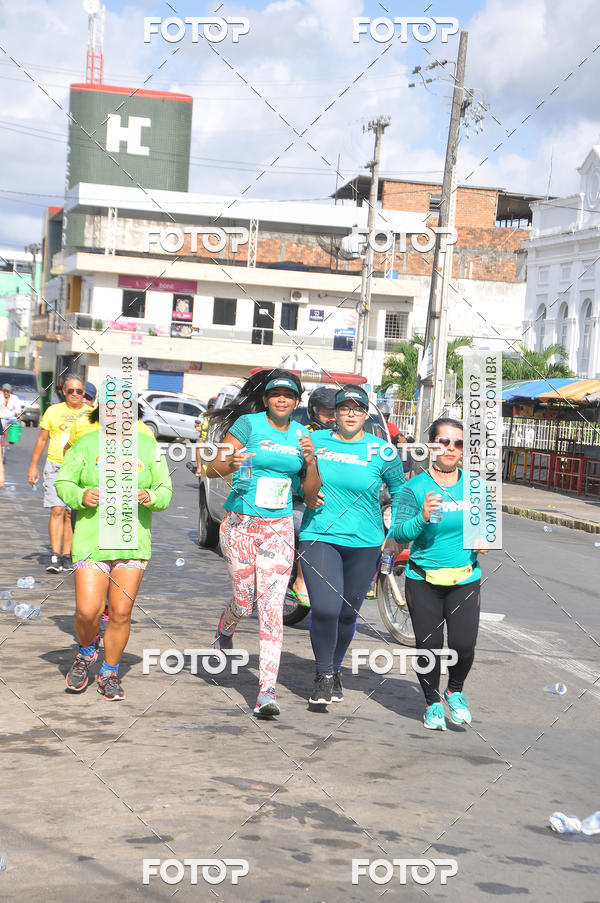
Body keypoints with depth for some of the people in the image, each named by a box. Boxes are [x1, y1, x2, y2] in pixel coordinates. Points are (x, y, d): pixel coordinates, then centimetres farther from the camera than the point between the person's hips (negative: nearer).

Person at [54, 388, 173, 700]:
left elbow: (165, 489, 8)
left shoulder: (148, 447, 5)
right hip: (91, 539, -1)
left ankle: (109, 674, 20)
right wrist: (81, 496, -15)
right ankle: (86, 652, 24)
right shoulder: (86, 444, 0)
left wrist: (151, 497, -14)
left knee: (121, 614, 0)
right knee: (87, 611, -9)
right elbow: (63, 483, 6)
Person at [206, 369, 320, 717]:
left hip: (278, 528, 2)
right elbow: (212, 470, -6)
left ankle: (267, 690, -11)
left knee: (272, 607, -8)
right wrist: (230, 464, -29)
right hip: (241, 523, -2)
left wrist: (310, 461, -9)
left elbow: (311, 492, 10)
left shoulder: (301, 434, 8)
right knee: (244, 602, 3)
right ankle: (225, 629, 41)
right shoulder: (248, 424, -4)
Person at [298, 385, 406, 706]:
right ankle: (323, 676, 4)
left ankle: (335, 670, 32)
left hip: (365, 543, 1)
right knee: (325, 609, -15)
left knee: (348, 613, 8)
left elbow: (400, 493, 13)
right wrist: (306, 494, -1)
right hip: (319, 537, 0)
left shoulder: (382, 451, 1)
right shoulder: (315, 441, 3)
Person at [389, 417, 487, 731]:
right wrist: (422, 518, -26)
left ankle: (455, 691, 23)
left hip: (465, 578, 1)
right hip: (424, 579, -1)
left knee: (464, 644, -8)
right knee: (429, 645, 1)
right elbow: (398, 533, -9)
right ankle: (432, 703, 26)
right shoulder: (415, 487, -6)